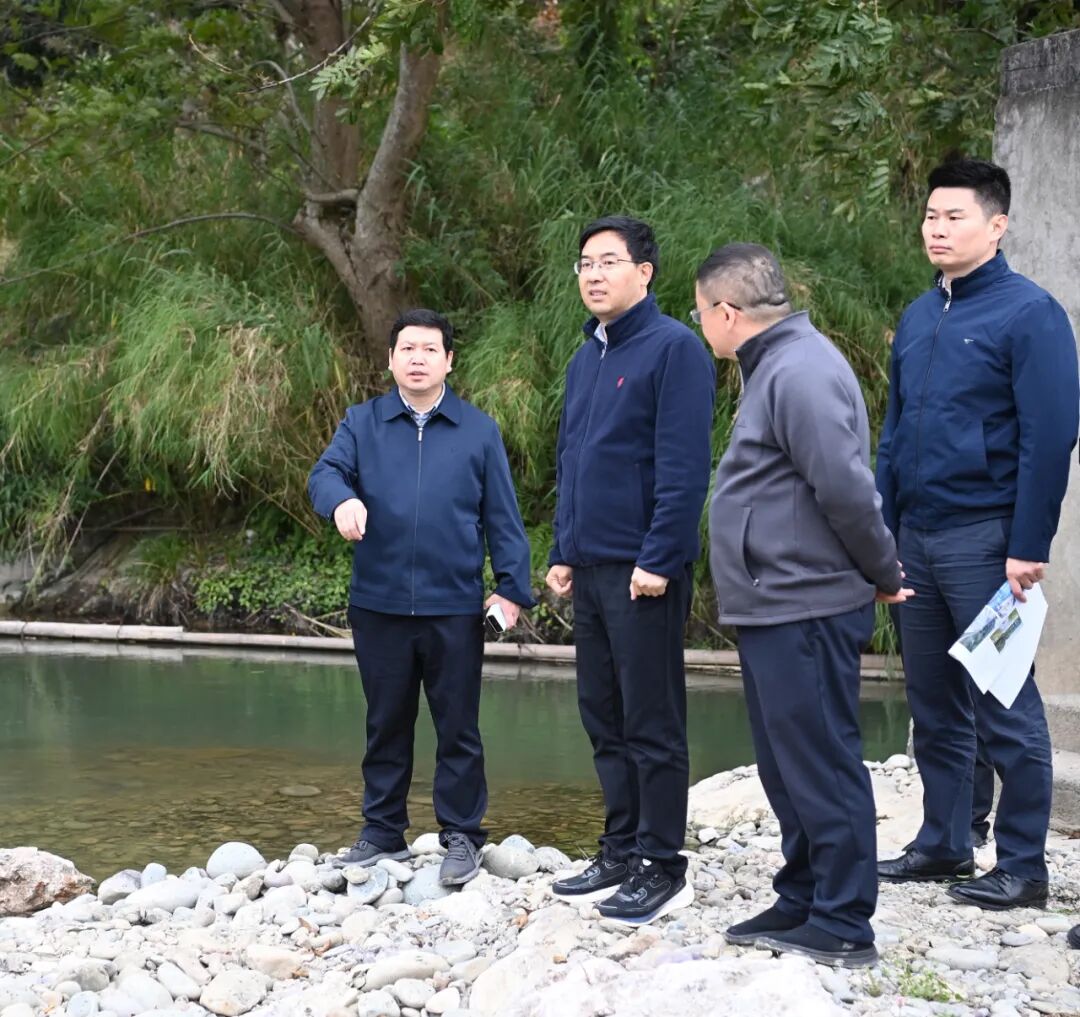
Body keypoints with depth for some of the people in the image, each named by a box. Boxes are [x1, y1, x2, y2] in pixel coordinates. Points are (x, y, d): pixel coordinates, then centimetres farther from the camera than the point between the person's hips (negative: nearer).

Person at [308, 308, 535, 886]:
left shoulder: (478, 431, 6)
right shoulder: (362, 424, 7)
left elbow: (502, 516, 5)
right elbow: (325, 474, -7)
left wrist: (512, 588, -2)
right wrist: (341, 499, -31)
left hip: (454, 607, -1)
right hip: (379, 605, 1)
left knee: (458, 727, 4)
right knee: (386, 724, 12)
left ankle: (461, 835, 14)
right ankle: (382, 833, 22)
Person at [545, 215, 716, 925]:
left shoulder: (673, 348, -10)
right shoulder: (586, 359, 16)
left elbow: (685, 465, -16)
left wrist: (658, 559, -19)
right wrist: (562, 553, 15)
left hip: (644, 571, -8)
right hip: (589, 569, 8)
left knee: (652, 724, -2)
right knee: (604, 719, 13)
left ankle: (663, 866, 5)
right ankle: (622, 850, 23)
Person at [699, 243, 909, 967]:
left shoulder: (801, 371, -17)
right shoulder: (775, 367, 17)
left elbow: (845, 486, -22)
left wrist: (881, 573, -11)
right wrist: (877, 573, 18)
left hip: (806, 611, -11)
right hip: (774, 609, 11)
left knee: (821, 765, -4)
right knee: (788, 768, 17)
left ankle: (842, 926, 2)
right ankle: (802, 902, 27)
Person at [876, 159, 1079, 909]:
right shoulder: (918, 318, 13)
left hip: (983, 538, -7)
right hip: (917, 538, 7)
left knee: (1004, 709, -1)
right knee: (934, 704, 14)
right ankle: (944, 844, 25)